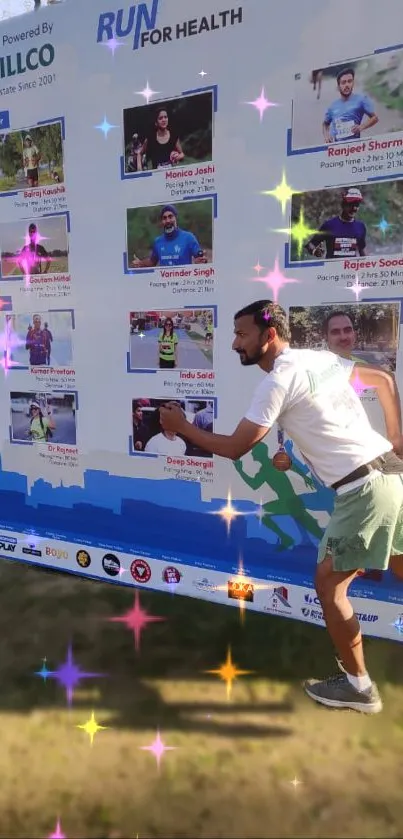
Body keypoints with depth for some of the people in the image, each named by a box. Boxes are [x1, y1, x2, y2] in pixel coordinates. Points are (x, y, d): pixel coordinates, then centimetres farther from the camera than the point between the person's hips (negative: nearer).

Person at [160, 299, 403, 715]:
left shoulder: (278, 380, -12)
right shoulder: (321, 358, 13)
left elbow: (234, 448, -8)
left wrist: (182, 427, 5)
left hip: (364, 488, -9)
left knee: (328, 584, 5)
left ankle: (358, 685, 19)